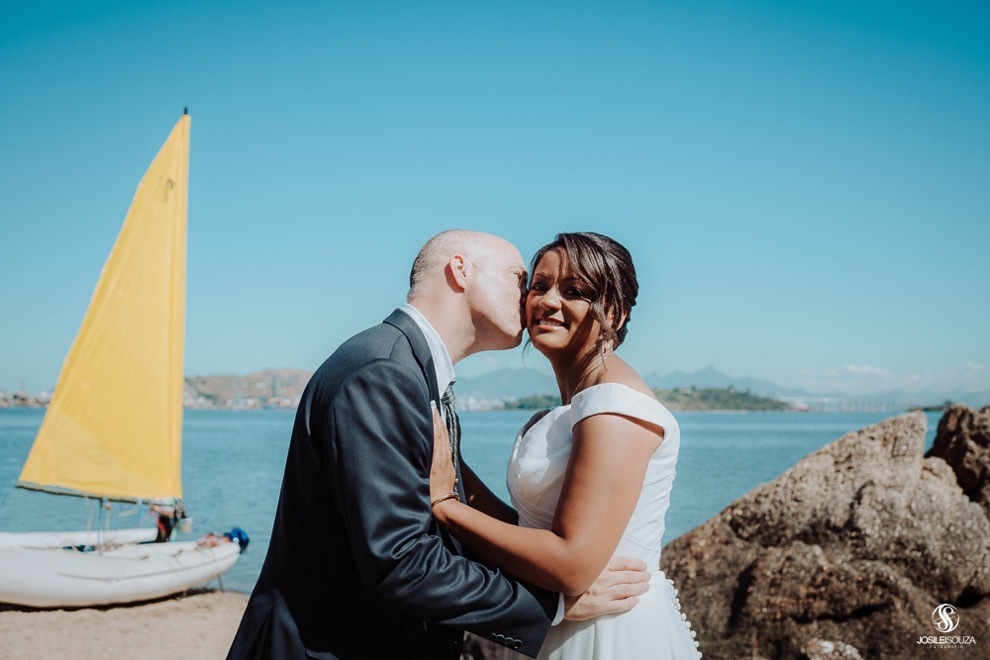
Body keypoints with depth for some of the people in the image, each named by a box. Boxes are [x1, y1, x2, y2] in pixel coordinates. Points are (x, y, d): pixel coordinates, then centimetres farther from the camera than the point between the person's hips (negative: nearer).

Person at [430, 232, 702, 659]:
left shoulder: (616, 404, -19)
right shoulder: (576, 404, 10)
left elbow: (571, 565, -26)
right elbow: (534, 530, 7)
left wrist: (441, 504, -20)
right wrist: (456, 474, 1)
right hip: (574, 625, 9)